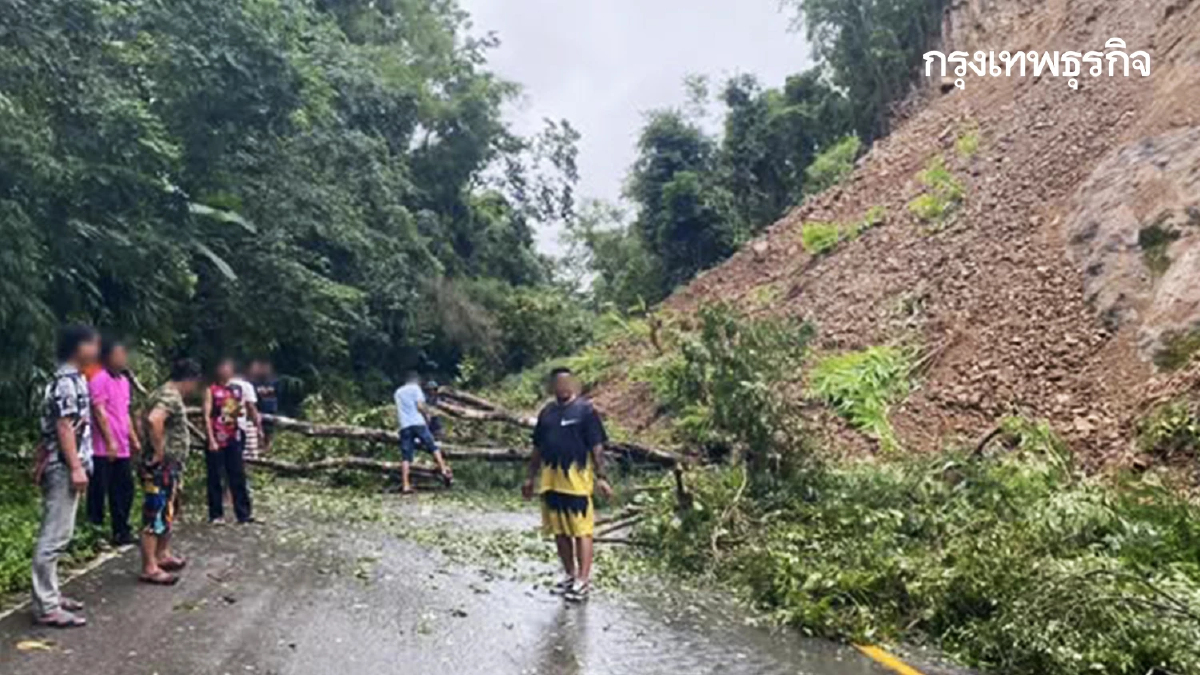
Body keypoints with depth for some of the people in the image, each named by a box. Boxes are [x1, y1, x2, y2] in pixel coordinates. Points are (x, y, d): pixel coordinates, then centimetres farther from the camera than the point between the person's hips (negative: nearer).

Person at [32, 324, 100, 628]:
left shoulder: (74, 379, 15)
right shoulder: (66, 382, -15)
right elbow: (63, 427, -20)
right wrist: (76, 467, -21)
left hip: (65, 467, 10)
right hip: (63, 468, -10)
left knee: (56, 536, 15)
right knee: (55, 537, -7)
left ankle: (49, 595, 23)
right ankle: (46, 607, -4)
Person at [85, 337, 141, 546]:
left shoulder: (123, 380, 16)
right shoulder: (99, 379, -11)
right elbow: (99, 411, -16)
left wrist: (133, 440, 20)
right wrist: (110, 442, -19)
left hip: (121, 448, 9)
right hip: (103, 448, -9)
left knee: (124, 489, 11)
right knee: (99, 491, -3)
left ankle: (121, 532, 20)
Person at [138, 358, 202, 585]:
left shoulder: (168, 394, 15)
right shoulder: (170, 397, -18)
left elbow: (148, 420, 27)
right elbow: (153, 420, -35)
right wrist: (158, 450, -25)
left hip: (169, 467, 11)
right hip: (161, 467, -11)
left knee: (168, 512, 21)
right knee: (156, 516, -6)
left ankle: (162, 555, 32)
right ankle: (150, 568, -2)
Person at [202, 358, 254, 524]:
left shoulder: (237, 389, 9)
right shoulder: (211, 390, -3)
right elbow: (207, 416, -8)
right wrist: (211, 440, -14)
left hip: (233, 439, 4)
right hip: (216, 440, -4)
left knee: (238, 477, 5)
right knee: (215, 478, 2)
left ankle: (243, 513, 9)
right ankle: (216, 515, 10)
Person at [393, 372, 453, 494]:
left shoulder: (398, 392, 24)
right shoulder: (415, 388, 7)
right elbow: (420, 405, -7)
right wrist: (427, 415, 10)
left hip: (404, 426, 4)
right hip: (418, 423, -4)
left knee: (406, 456, 0)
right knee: (433, 447, 2)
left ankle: (405, 485, -8)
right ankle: (444, 470, -13)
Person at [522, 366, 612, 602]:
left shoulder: (585, 410, -4)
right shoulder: (547, 412, 13)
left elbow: (597, 447, -6)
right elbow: (538, 448, 19)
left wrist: (601, 477, -12)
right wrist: (531, 478, 18)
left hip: (576, 480, -6)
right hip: (549, 481, 6)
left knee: (581, 530, -3)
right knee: (559, 531, 13)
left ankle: (583, 581, 2)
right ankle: (570, 575, 26)